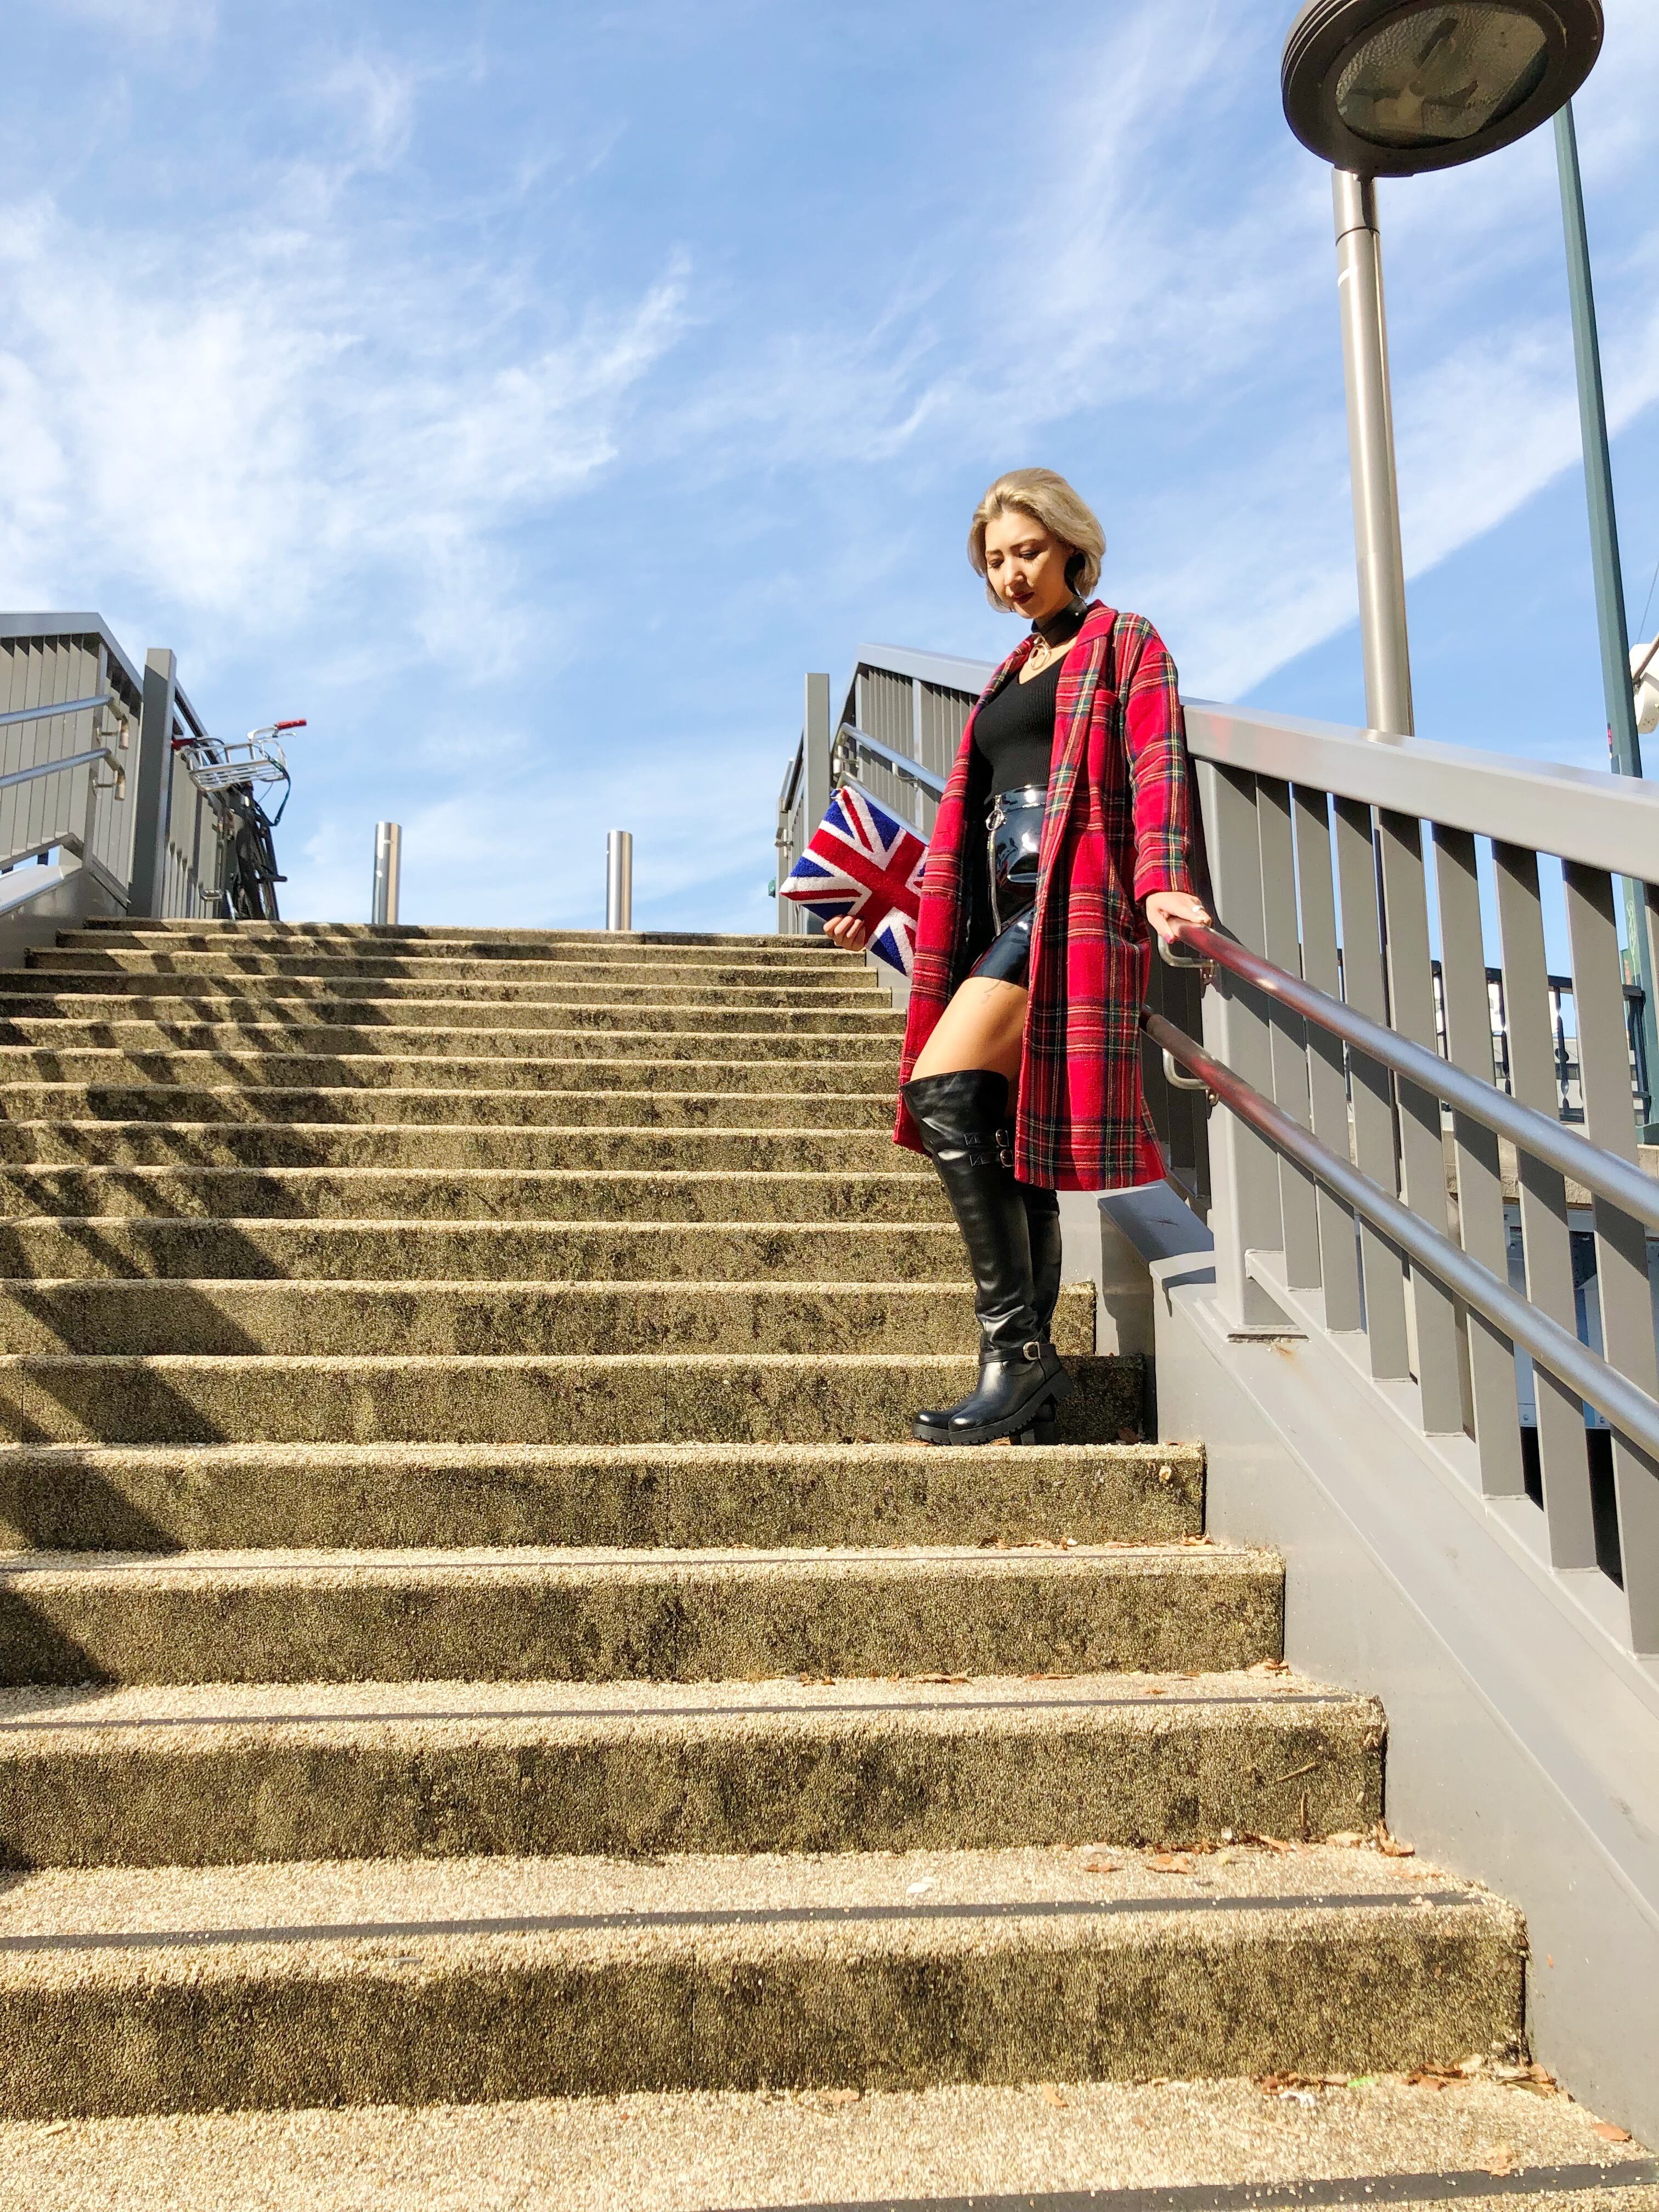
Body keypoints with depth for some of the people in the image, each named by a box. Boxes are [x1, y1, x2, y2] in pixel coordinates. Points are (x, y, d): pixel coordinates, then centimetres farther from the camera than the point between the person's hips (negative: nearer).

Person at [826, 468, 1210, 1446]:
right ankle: (1030, 1365, 0)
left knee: (942, 1087, -24)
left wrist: (1162, 881, -24)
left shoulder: (1125, 643, 8)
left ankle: (1017, 1350, -20)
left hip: (1072, 900, -8)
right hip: (1001, 909, 8)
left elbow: (1157, 768, -7)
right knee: (1005, 1142, -1)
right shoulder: (1012, 671, 28)